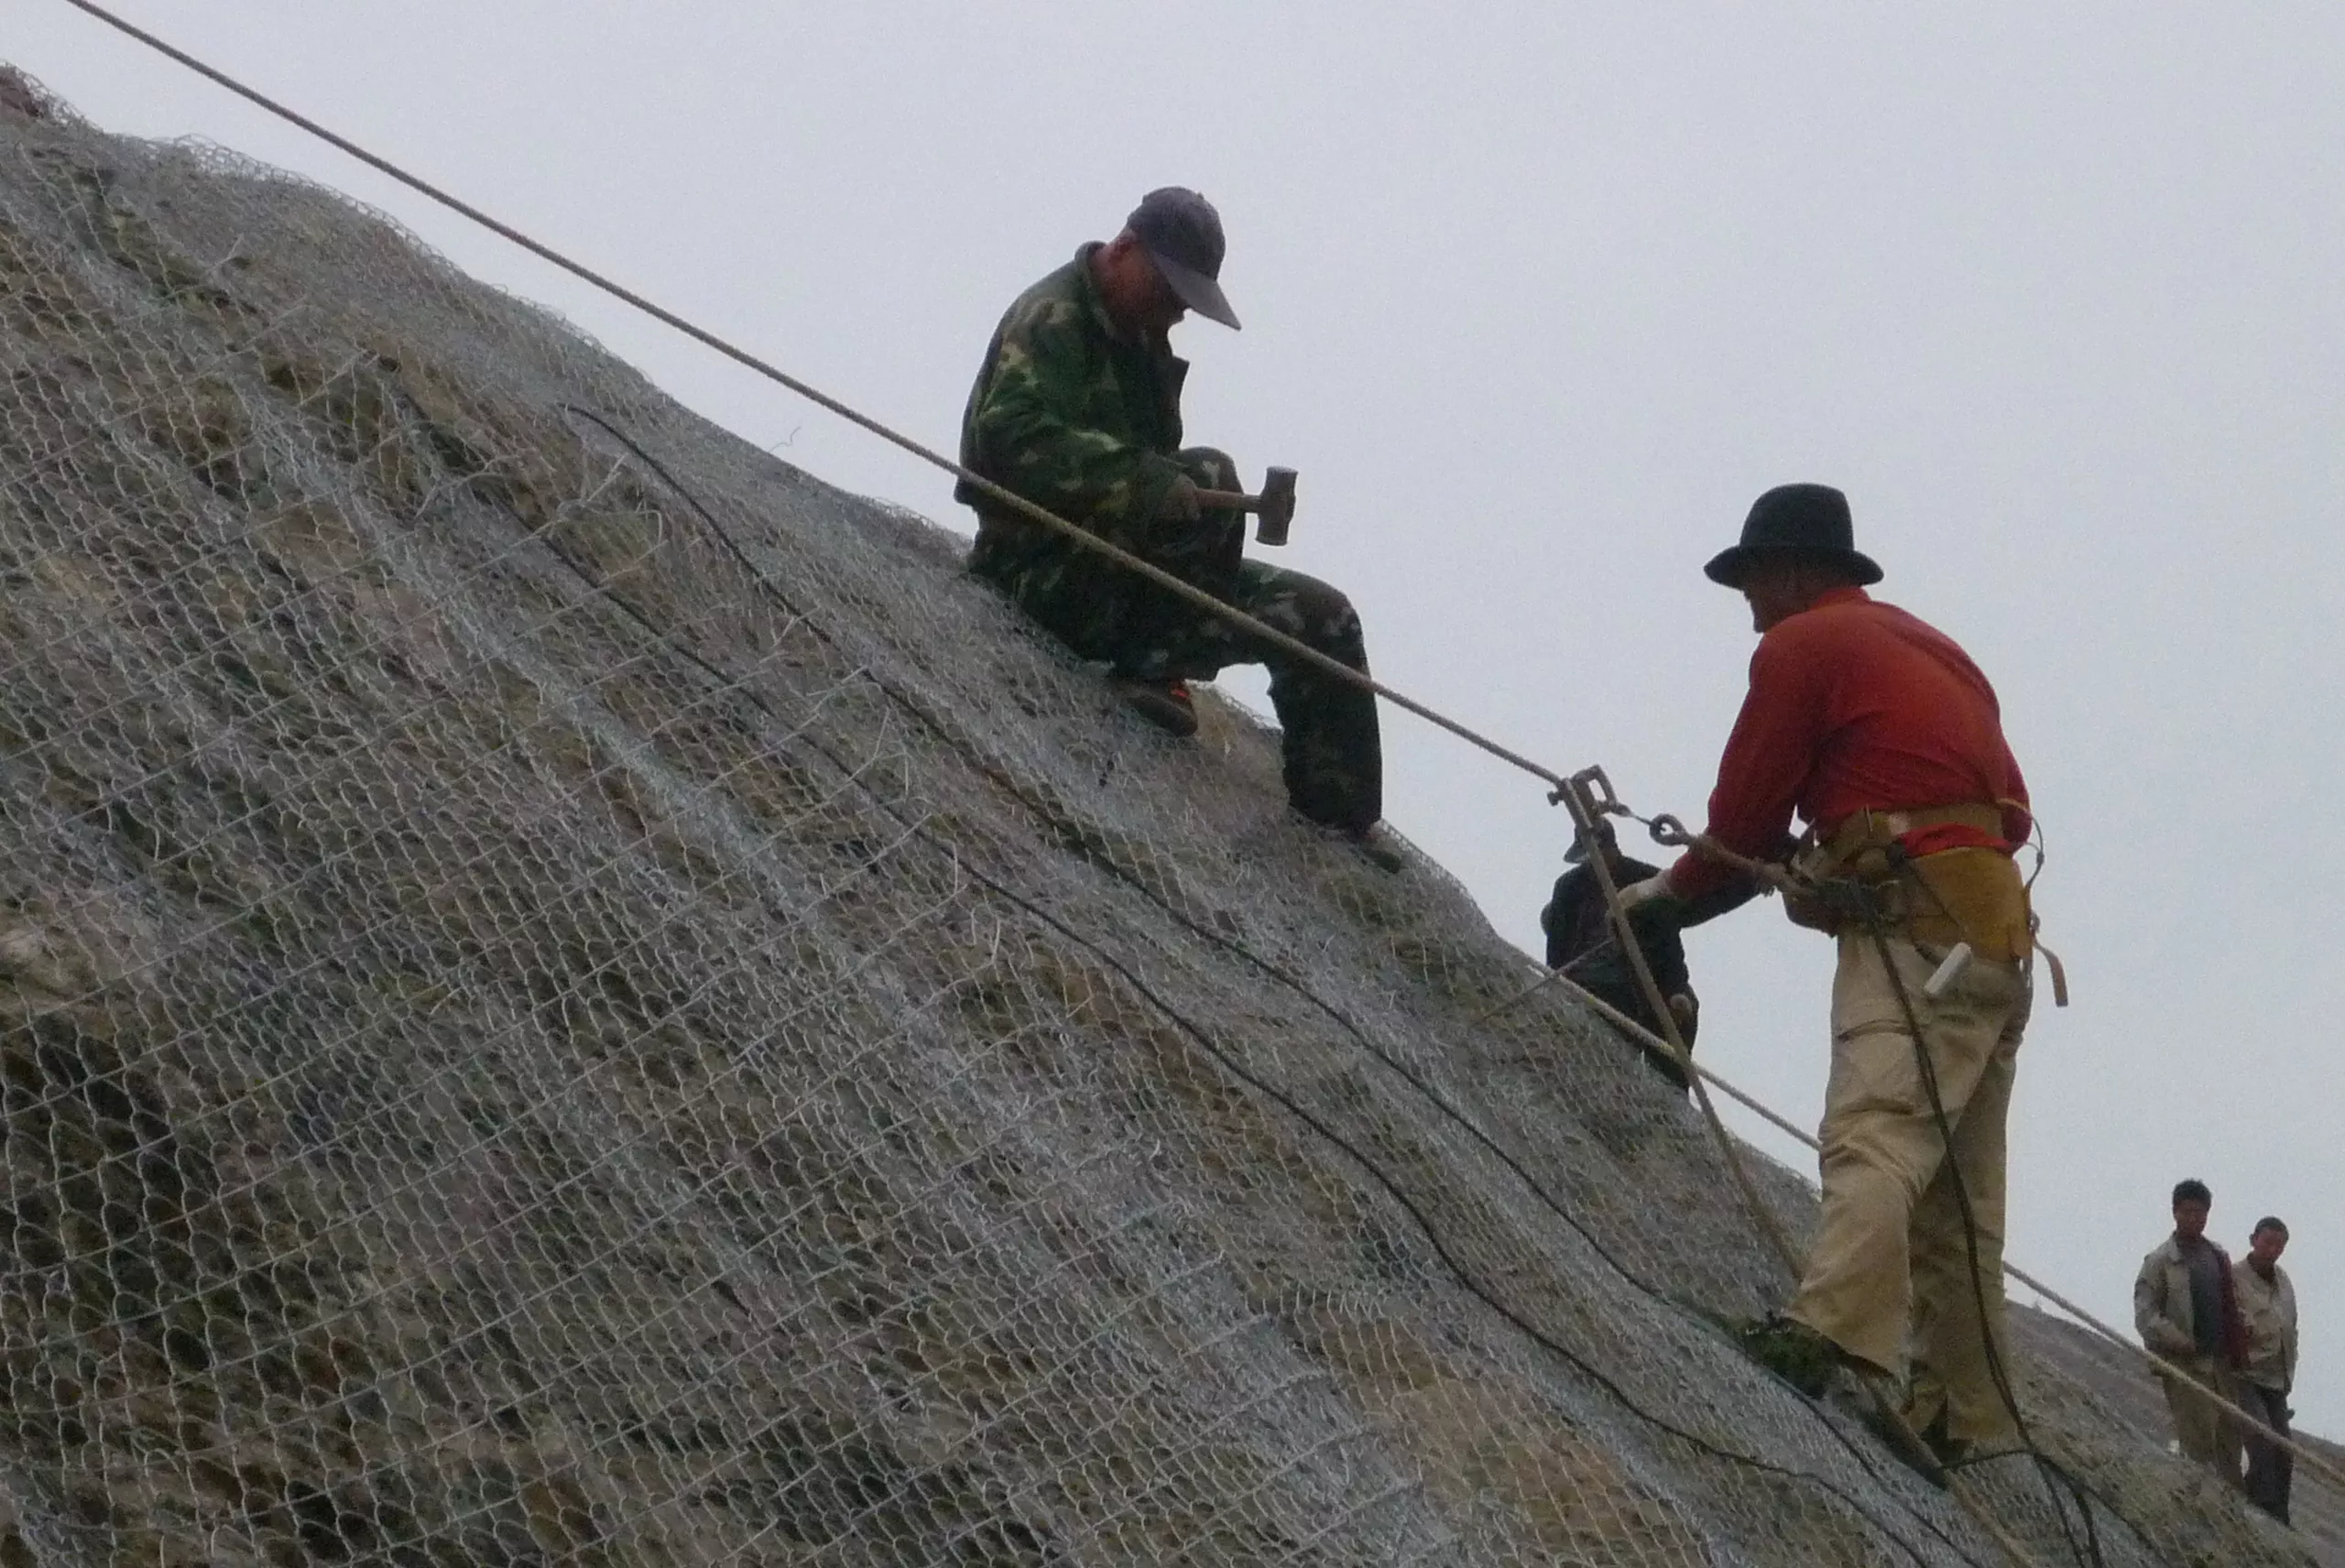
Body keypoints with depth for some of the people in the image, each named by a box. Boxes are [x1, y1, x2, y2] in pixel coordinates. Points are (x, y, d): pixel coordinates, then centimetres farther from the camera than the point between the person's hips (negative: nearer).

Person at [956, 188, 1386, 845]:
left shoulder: (1142, 340, 19)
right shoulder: (1051, 318, -11)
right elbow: (1014, 437, -29)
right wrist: (1150, 482, -37)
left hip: (1124, 581, 9)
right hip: (1050, 574, -9)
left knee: (1321, 617, 1)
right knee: (1210, 475, -29)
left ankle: (1342, 828, 3)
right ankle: (1151, 671, -18)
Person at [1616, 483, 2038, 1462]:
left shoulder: (1802, 645, 3)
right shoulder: (1938, 651, 28)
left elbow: (1746, 807, 3)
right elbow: (2010, 811, 28)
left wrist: (1671, 890, 22)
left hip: (1914, 935, -9)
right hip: (1996, 940, 9)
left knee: (1874, 1139, -27)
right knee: (1957, 1197, 11)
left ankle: (1834, 1333, -46)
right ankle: (1966, 1413, 13)